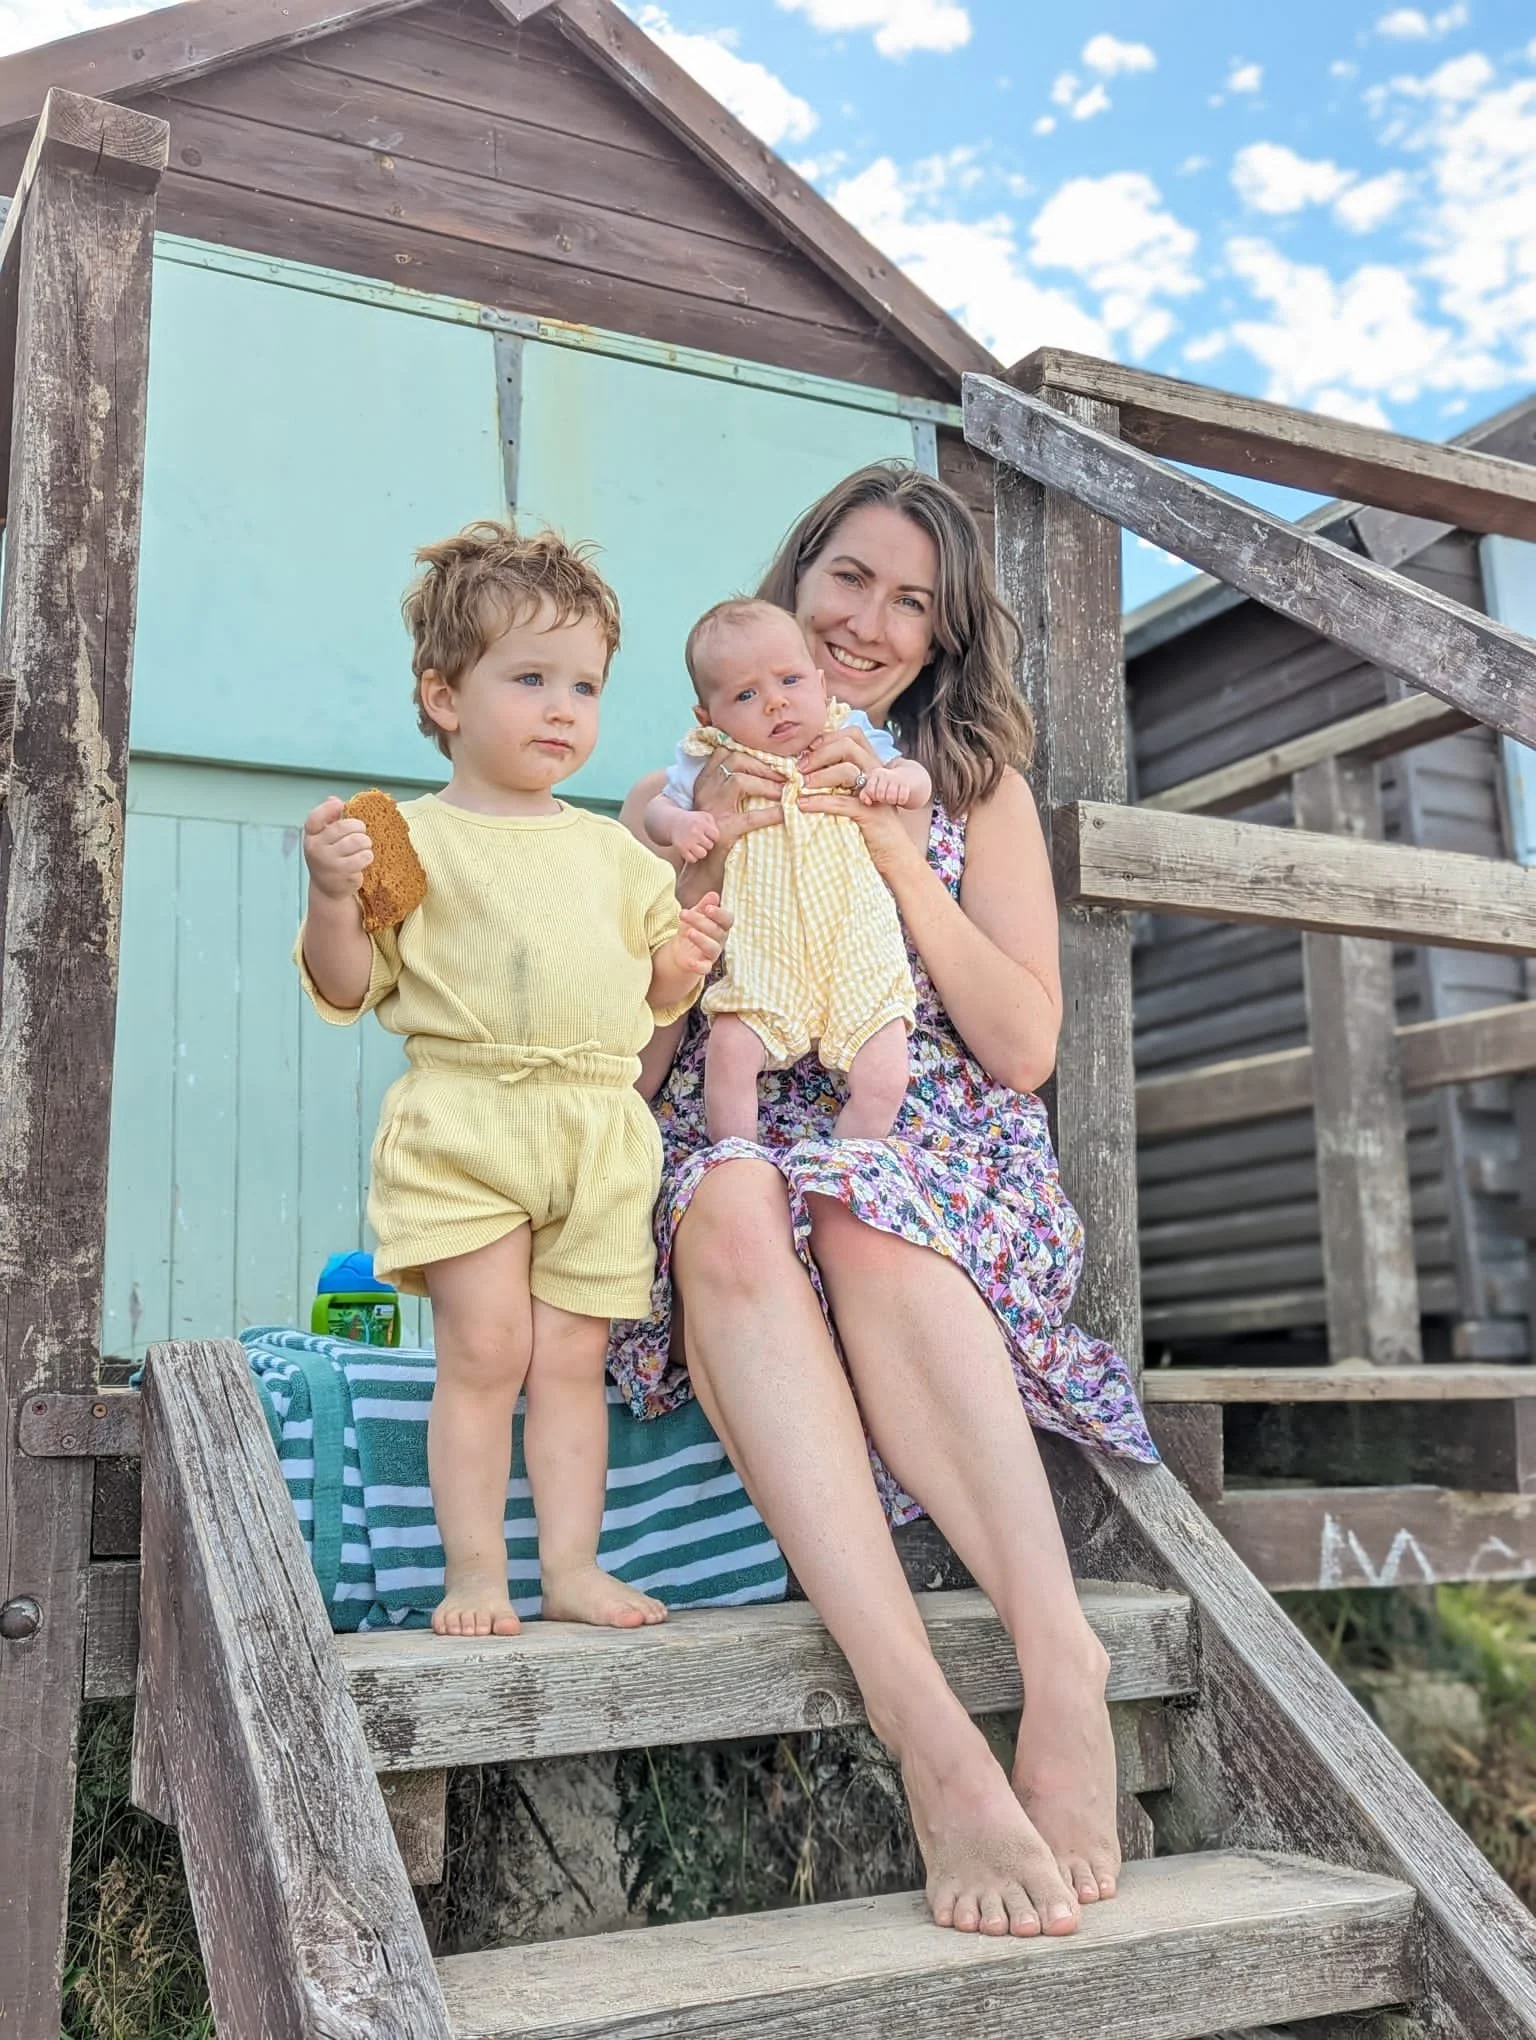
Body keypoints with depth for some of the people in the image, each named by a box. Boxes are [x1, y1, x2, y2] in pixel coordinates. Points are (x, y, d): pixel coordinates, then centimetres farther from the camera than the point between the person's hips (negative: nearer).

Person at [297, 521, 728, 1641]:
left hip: (602, 1131, 4)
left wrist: (682, 963, 1)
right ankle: (475, 1568, 6)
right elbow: (346, 989, -1)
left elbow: (648, 999, 21)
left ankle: (574, 1563, 13)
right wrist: (332, 894, -18)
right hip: (464, 1125, -4)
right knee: (485, 1348, -7)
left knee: (573, 1356, 5)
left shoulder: (613, 850, 16)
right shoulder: (412, 836, 2)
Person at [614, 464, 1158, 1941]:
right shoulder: (675, 803, 14)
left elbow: (1022, 1050, 3)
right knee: (732, 1205, -37)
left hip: (937, 1171, 0)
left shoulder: (977, 791, 15)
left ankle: (1058, 1656, -43)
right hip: (726, 1149, 0)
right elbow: (630, 1067, 6)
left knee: (862, 1218, -37)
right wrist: (707, 867, -8)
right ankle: (927, 1726, -47)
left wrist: (894, 850, -5)